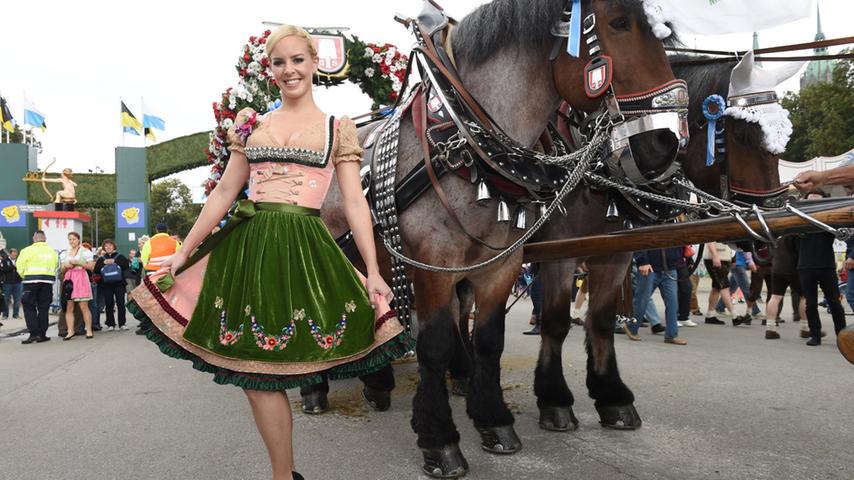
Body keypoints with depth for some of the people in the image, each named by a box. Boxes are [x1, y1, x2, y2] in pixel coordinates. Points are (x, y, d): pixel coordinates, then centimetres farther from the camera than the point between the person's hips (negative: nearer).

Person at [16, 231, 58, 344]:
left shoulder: (27, 250, -4)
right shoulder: (52, 251, 8)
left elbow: (20, 267, -3)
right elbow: (56, 266, 5)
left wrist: (24, 278, 14)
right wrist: (47, 276, 15)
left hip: (32, 280, -3)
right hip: (48, 281, 3)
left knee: (29, 307, 4)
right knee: (43, 308, 10)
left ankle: (34, 333, -5)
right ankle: (42, 334, 12)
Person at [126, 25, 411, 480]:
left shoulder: (337, 128, 6)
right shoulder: (252, 125, 13)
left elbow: (355, 203, 1)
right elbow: (224, 193, 14)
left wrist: (373, 272, -6)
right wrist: (182, 253, 11)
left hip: (303, 250, -3)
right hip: (248, 244, 4)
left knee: (263, 370, -1)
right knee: (252, 370, 4)